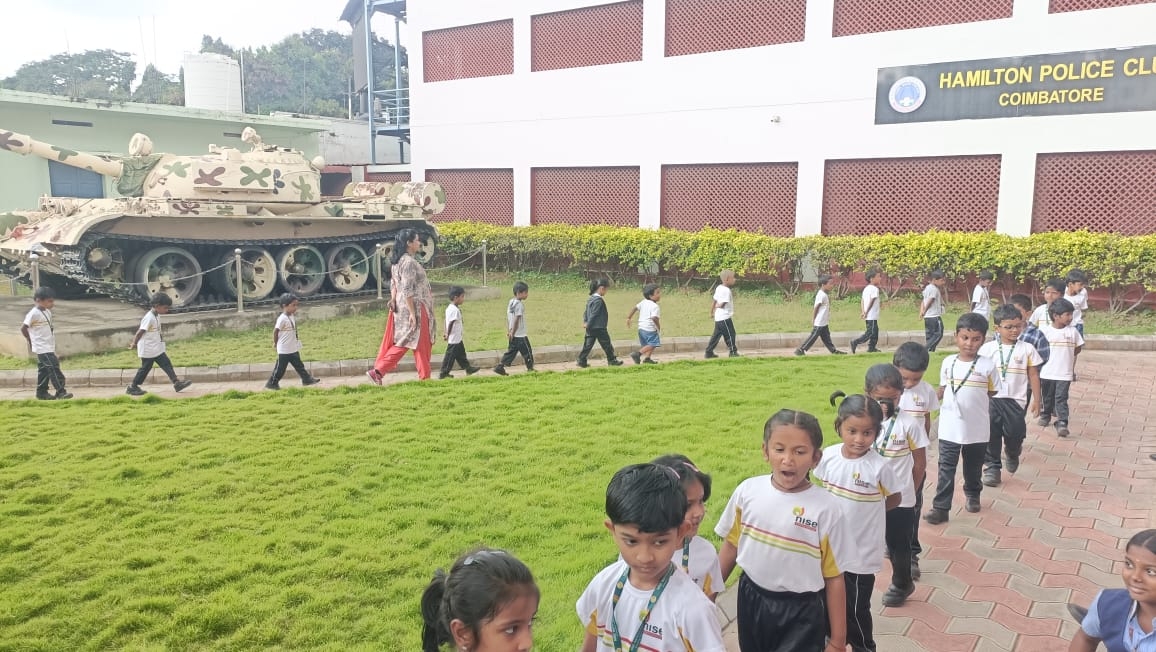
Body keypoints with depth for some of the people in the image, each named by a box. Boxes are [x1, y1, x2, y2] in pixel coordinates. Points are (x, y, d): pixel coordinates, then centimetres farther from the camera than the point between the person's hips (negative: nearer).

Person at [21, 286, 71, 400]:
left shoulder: (48, 312, 9)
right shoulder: (34, 313, -17)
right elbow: (23, 328, -14)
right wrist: (31, 340, 0)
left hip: (49, 347, 9)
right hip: (42, 348, -9)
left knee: (44, 370, 14)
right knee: (53, 367, -12)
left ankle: (42, 392, 22)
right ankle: (61, 392, -11)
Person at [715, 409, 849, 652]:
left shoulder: (825, 507, -16)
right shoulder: (748, 490, -9)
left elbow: (834, 577, -9)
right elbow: (731, 546, 4)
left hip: (801, 613, -3)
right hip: (751, 601, 3)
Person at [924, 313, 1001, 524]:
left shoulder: (987, 366, -8)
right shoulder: (948, 363, -2)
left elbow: (994, 395, 1)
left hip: (977, 430, 0)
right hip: (949, 428, 0)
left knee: (973, 467, 19)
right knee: (946, 469, 1)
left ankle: (973, 495, 43)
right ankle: (940, 507, 3)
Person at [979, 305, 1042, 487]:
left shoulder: (1027, 349, 1)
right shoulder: (987, 349, -1)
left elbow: (1033, 375, 5)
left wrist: (1036, 400, 4)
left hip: (1016, 400, 0)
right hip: (991, 399, 0)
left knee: (1015, 433, 2)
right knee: (991, 434, 1)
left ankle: (1013, 453, 37)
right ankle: (992, 467, 13)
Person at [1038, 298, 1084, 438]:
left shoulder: (1072, 331, -1)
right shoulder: (1045, 331, -8)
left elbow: (1077, 349, 9)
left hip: (1065, 373, 0)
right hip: (1047, 372, 0)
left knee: (1061, 398, -5)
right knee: (1047, 396, 16)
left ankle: (1062, 423, -5)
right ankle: (1045, 415, 35)